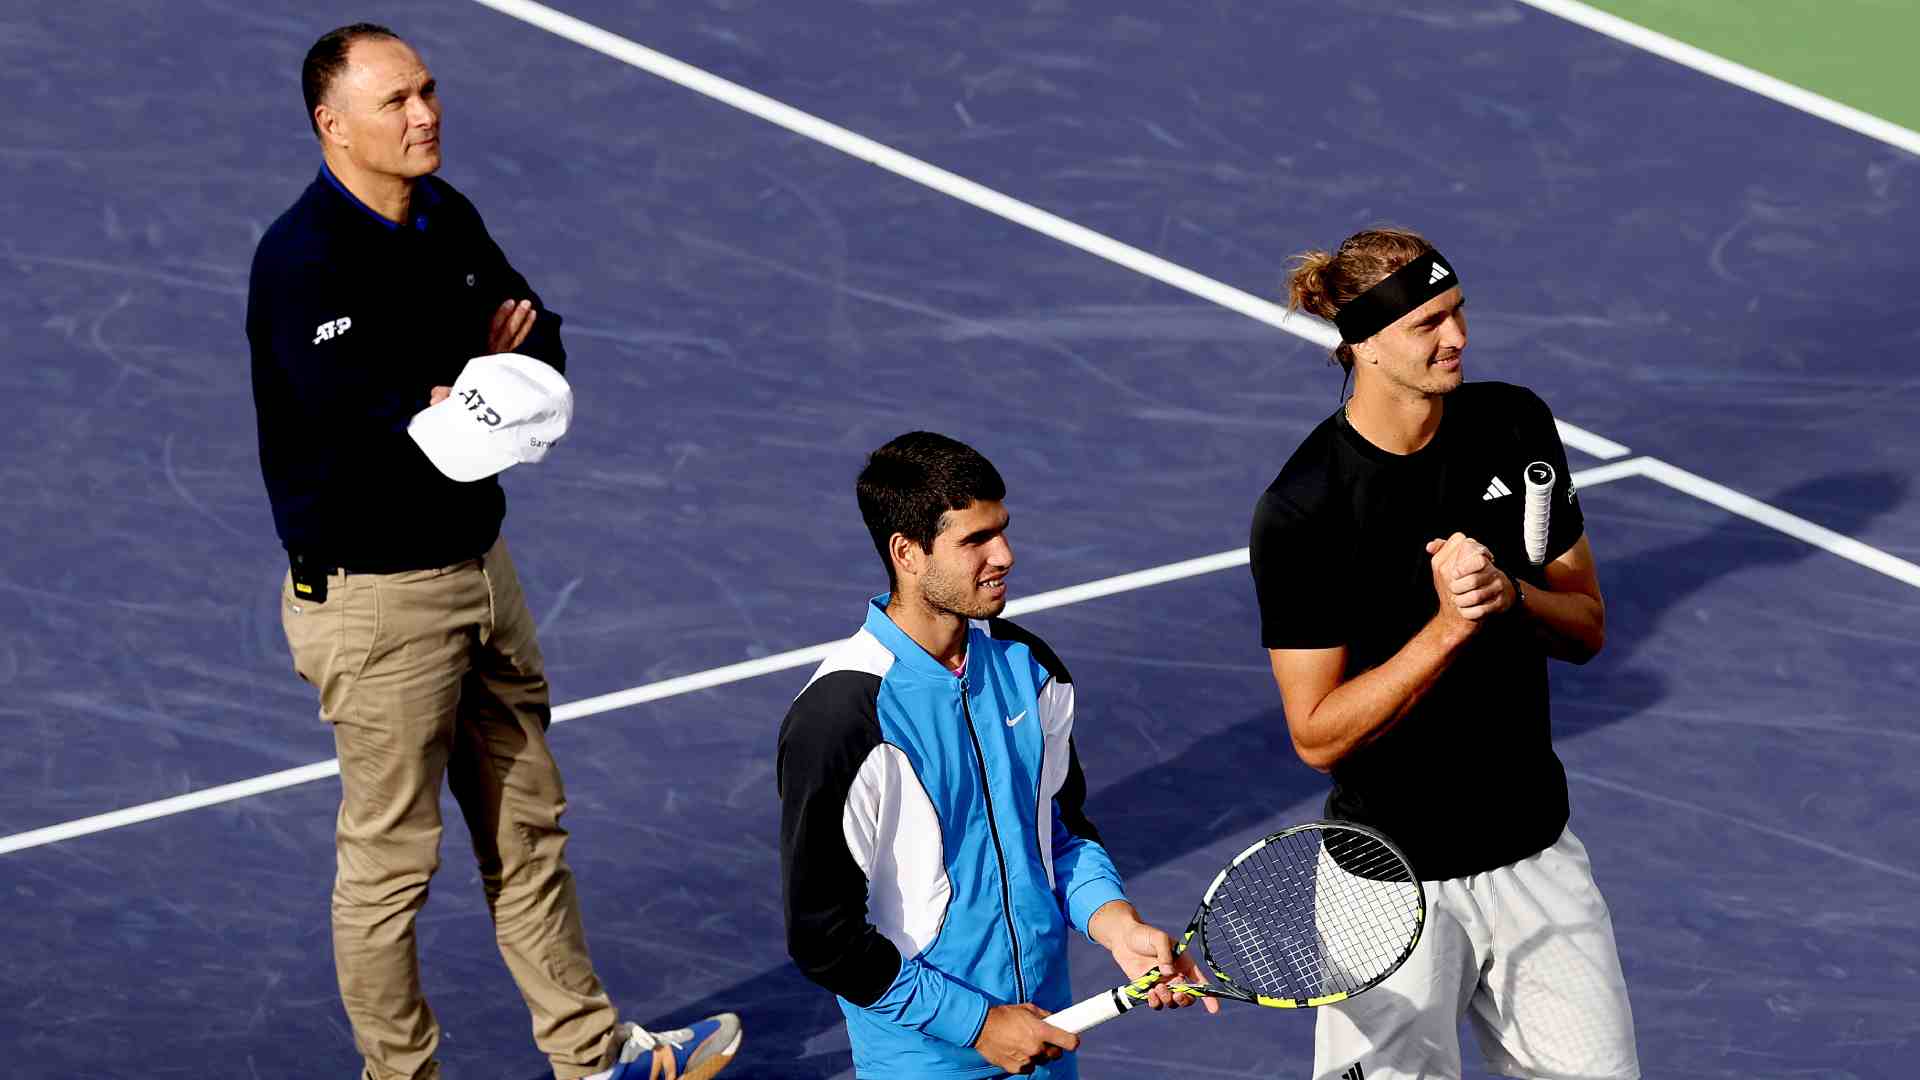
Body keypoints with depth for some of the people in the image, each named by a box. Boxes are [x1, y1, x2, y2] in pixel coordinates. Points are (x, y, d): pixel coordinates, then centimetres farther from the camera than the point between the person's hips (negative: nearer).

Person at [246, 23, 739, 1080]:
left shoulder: (448, 218, 6)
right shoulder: (304, 260, -20)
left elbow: (540, 342, 6)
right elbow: (362, 418, -31)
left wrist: (480, 376, -15)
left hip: (478, 565, 9)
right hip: (373, 597, -8)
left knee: (528, 828, 19)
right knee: (389, 858, 3)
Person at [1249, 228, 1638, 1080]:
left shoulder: (1517, 426, -2)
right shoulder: (1298, 514, -18)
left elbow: (1586, 627, 5)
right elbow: (1318, 735, -17)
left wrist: (1511, 594, -17)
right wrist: (1451, 626, -27)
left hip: (1536, 853, 5)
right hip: (1396, 879, -5)